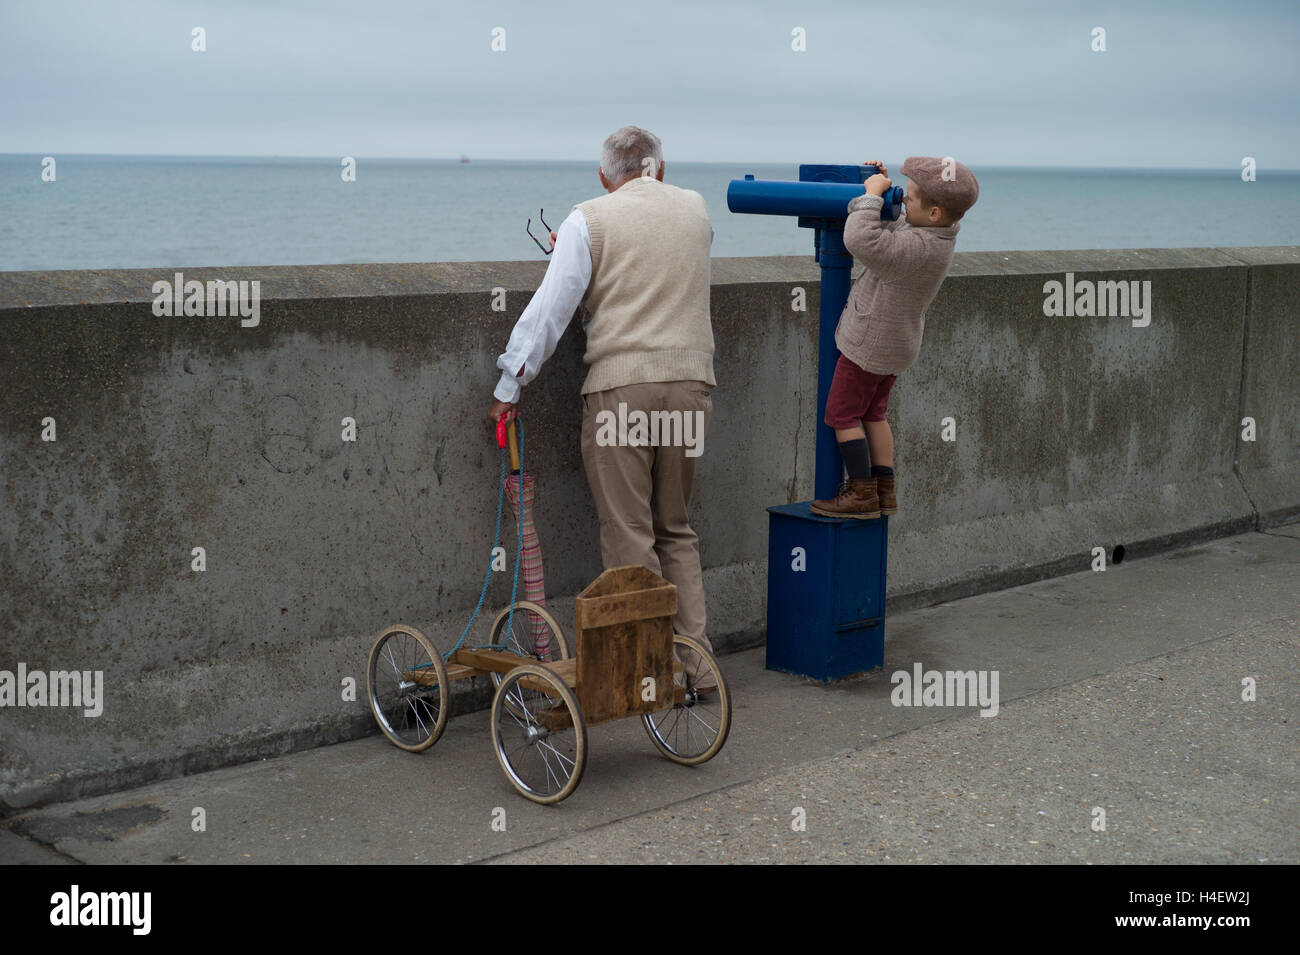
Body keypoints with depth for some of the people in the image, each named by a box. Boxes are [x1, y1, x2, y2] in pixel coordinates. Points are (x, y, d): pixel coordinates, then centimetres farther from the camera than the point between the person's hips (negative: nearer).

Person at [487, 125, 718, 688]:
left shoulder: (589, 220, 0)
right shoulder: (696, 208, 14)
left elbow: (549, 310, -5)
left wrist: (508, 387, 3)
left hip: (621, 385, -5)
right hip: (692, 380, 5)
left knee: (629, 536, 1)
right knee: (675, 530, 16)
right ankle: (696, 665, 16)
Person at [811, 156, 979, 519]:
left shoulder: (920, 247, -32)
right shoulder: (936, 230, -3)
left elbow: (861, 241, -43)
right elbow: (889, 230, 14)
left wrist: (872, 194, -29)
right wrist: (880, 187, 0)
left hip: (870, 344, -9)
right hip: (897, 340, 9)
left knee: (841, 414, 2)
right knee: (872, 413, 17)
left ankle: (862, 495, 4)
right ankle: (884, 492, 18)